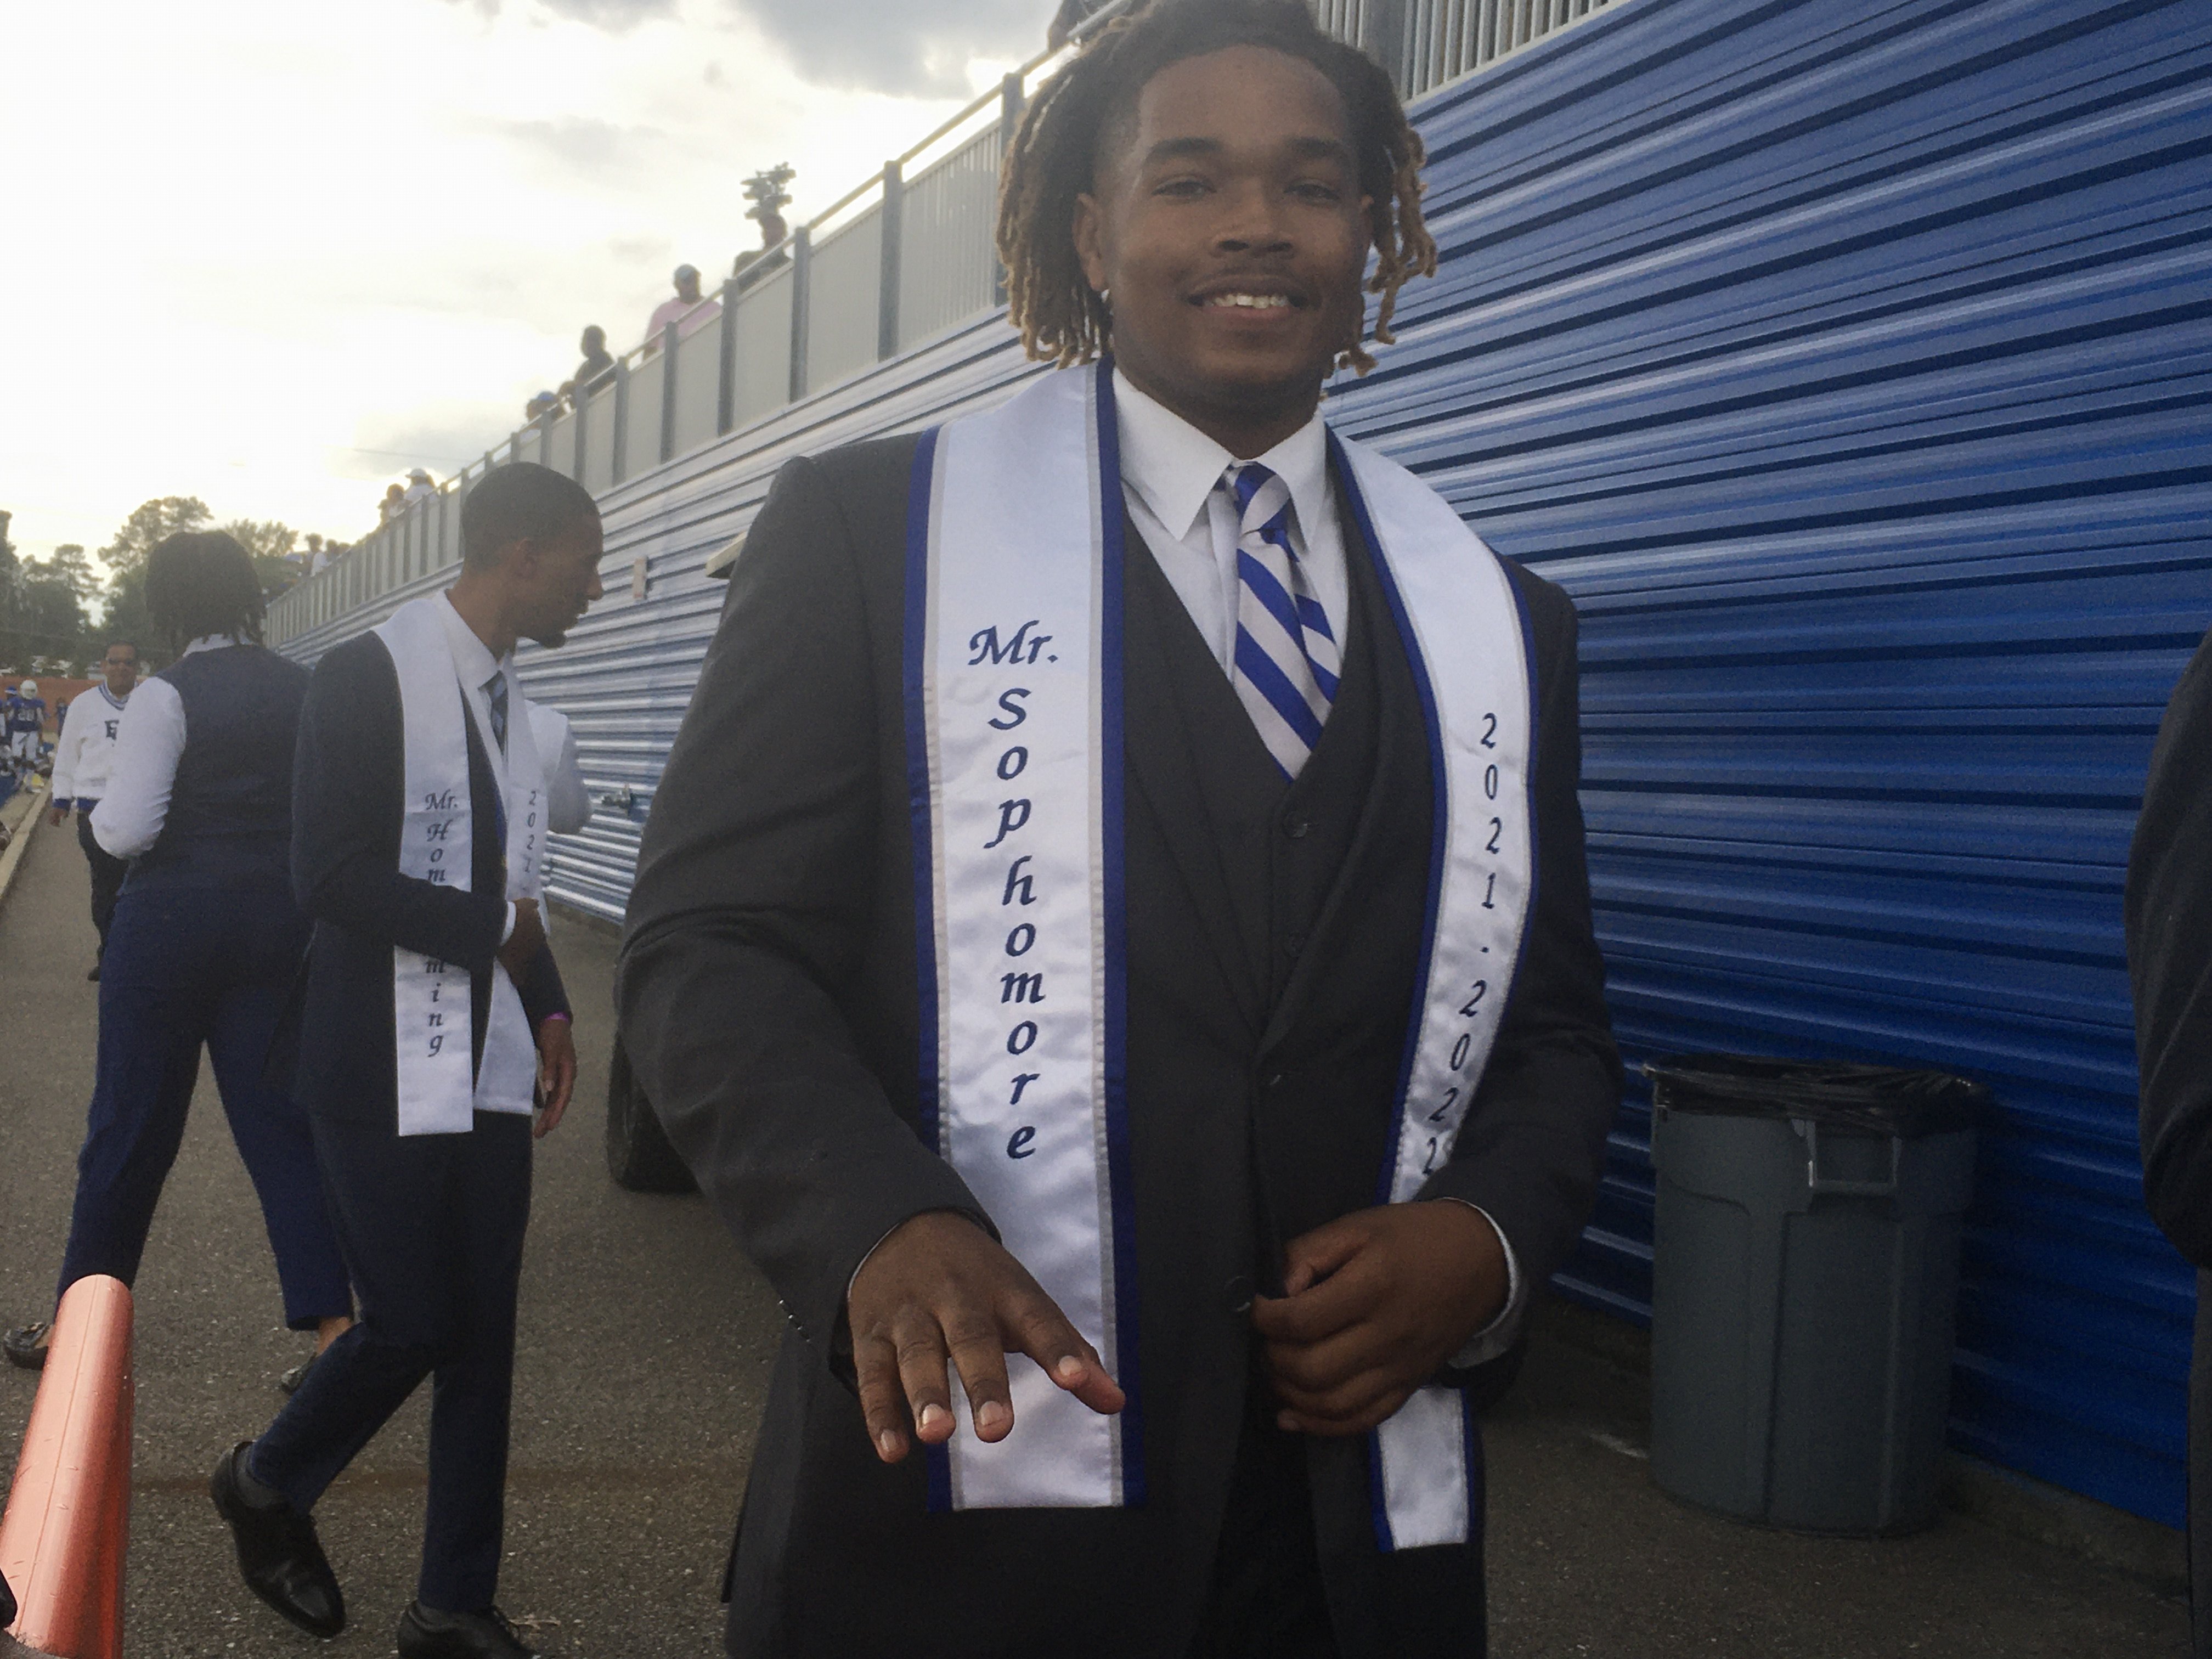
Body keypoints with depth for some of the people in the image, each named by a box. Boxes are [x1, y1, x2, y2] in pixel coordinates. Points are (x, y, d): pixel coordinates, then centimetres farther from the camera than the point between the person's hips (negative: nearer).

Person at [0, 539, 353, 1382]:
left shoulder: (166, 697, -13)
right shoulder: (305, 691, 1)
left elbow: (124, 830, -16)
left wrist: (96, 812, 5)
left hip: (172, 917, -4)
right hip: (279, 922, 4)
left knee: (132, 1121, 9)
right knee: (282, 1120, 8)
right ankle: (332, 1323, 4)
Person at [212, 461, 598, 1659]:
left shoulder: (505, 692, 11)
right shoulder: (370, 675, -13)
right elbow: (329, 875, -19)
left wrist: (545, 1004, 7)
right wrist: (491, 932, -14)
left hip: (489, 1064, 7)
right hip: (384, 1065, -7)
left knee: (482, 1335, 7)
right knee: (409, 1325, -2)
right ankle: (267, 1483, 29)